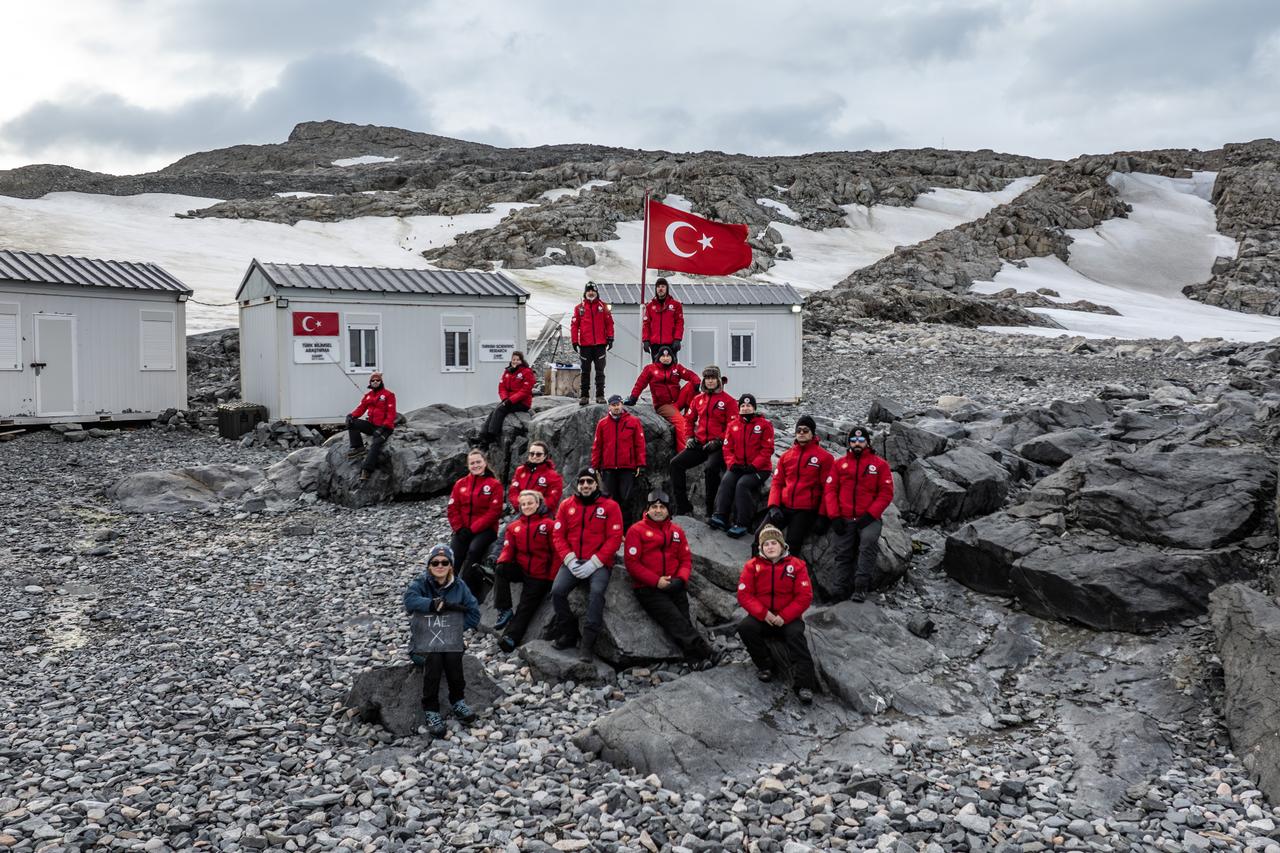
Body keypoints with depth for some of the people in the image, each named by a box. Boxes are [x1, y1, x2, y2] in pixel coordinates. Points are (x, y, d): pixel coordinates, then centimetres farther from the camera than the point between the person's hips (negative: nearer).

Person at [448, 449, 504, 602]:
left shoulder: (494, 484, -1)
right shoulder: (460, 483, 11)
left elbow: (494, 512, -9)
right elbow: (452, 509, 8)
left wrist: (473, 529, -14)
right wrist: (459, 528, -8)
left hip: (485, 529, -4)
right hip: (463, 530, 4)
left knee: (473, 550, -31)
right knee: (453, 555, -22)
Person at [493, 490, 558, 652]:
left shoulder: (549, 524, -6)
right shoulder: (514, 526, 9)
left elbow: (556, 552, -7)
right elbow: (508, 549, 6)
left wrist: (551, 578, -11)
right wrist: (502, 561, -19)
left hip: (540, 575, -3)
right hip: (520, 569, 4)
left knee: (526, 606, -13)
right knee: (501, 569, -25)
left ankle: (511, 637, -16)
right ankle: (504, 610, -18)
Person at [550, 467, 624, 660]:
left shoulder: (610, 506, 2)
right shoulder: (566, 505, 11)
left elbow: (614, 538, -5)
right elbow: (558, 535, 6)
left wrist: (594, 563, -14)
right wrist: (570, 560, -9)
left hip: (598, 563, -3)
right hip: (572, 562, 3)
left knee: (597, 592, -30)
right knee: (557, 591, -22)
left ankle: (587, 644, -24)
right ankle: (568, 634, -3)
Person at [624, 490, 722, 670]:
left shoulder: (677, 531, 17)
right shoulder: (636, 530, 2)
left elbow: (686, 559, 15)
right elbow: (631, 563, -5)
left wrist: (680, 579, -6)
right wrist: (656, 581, -12)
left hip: (674, 586, 4)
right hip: (648, 588, -4)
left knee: (684, 619, -17)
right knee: (675, 618, -22)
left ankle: (694, 659, -29)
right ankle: (706, 653, -30)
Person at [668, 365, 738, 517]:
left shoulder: (728, 401, -1)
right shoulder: (698, 399, 15)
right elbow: (689, 420, 25)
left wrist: (718, 441, -15)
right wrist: (689, 437, 9)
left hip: (718, 446, -6)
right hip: (699, 444, 6)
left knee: (710, 469, -33)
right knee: (675, 464, -9)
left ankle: (711, 509, -18)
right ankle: (683, 506, -5)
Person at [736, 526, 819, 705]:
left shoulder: (796, 565, -1)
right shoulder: (753, 566, 2)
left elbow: (805, 596, -6)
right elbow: (744, 595, -4)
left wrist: (784, 617, -17)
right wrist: (763, 613, -19)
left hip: (788, 619, -2)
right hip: (762, 618, 2)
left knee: (795, 634, -31)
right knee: (744, 627, -26)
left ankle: (804, 683, -32)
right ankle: (766, 665, -7)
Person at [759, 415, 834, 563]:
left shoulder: (824, 457, -2)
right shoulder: (786, 455, 12)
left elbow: (828, 488, -4)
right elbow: (777, 482, 11)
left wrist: (822, 516, -8)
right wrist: (773, 505, -4)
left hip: (805, 510, -4)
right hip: (782, 506, 4)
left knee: (792, 546, -12)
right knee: (761, 535, -8)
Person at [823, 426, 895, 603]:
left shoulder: (880, 465, 8)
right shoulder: (839, 464, 14)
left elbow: (886, 493, 2)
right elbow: (830, 490, 8)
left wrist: (871, 515, -10)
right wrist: (834, 516, -4)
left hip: (869, 518, -3)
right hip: (844, 519, 3)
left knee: (868, 543, -26)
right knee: (843, 552, -4)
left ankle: (861, 586, -26)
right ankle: (843, 586, 0)